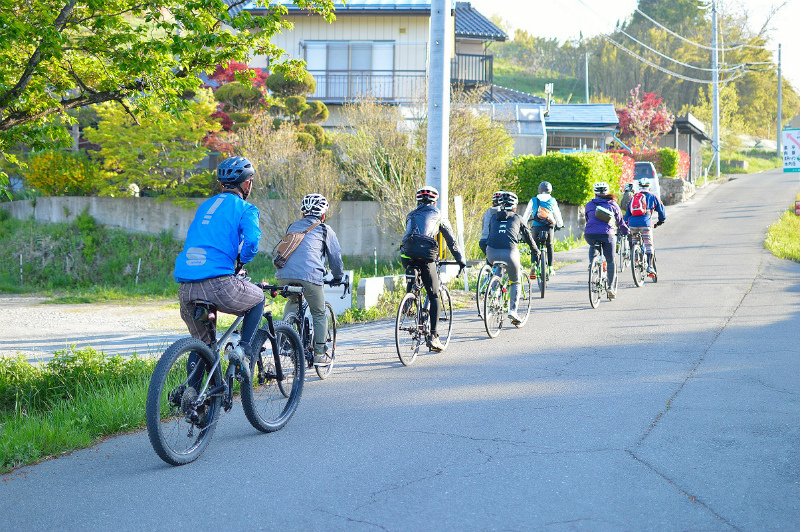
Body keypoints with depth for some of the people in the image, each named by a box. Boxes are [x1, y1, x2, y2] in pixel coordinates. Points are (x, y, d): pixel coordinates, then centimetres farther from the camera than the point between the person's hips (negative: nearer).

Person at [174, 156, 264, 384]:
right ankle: (243, 350, 8)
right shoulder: (245, 209, 4)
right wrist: (241, 261, 9)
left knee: (201, 343, 23)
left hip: (186, 289, 6)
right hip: (219, 284, -6)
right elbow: (251, 241, -13)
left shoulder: (205, 206, 24)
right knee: (257, 298, 25)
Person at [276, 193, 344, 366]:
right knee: (319, 314, 13)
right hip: (310, 275, -4)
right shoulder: (325, 230, 15)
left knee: (292, 302, 33)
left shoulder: (292, 227, 27)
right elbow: (335, 256, 20)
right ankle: (320, 353, 11)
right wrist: (338, 277, 37)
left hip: (285, 274, 4)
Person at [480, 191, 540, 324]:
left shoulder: (494, 217, 22)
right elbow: (528, 237, 24)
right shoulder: (518, 218, 17)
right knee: (515, 282, 17)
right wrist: (535, 252, 40)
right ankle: (513, 310, 2)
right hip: (510, 253, -2)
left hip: (492, 253, 2)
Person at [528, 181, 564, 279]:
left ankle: (534, 265, -6)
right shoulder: (553, 201, 8)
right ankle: (550, 268, 13)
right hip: (549, 227, 0)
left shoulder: (533, 201, 7)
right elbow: (557, 215, 16)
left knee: (534, 246, 14)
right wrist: (560, 224, 32)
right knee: (549, 246, 19)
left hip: (536, 227, 0)